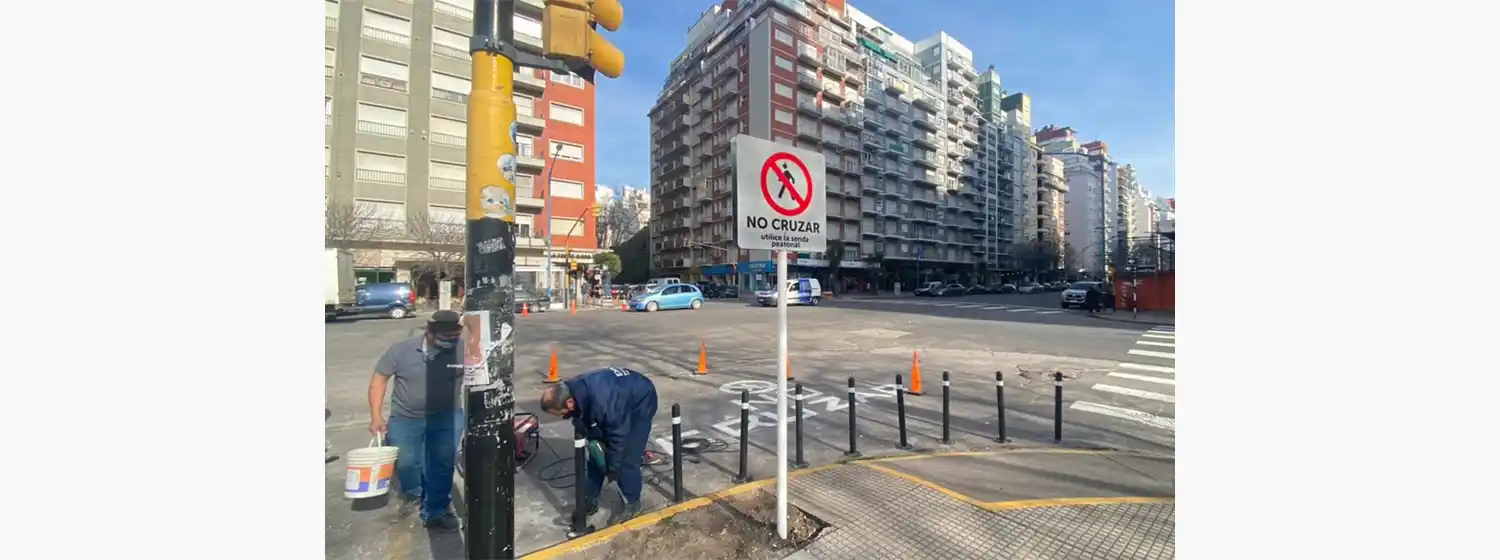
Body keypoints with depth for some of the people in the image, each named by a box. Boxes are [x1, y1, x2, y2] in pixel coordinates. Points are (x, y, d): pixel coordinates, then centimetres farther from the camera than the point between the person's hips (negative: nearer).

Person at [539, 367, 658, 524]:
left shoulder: (601, 402, -43)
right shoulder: (570, 390, -19)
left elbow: (618, 435, -28)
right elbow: (584, 421, 2)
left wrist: (612, 469, -15)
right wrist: (595, 440, -7)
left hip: (640, 402, -8)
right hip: (619, 396, 8)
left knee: (627, 460, -9)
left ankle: (632, 503, 13)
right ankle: (591, 500, 24)